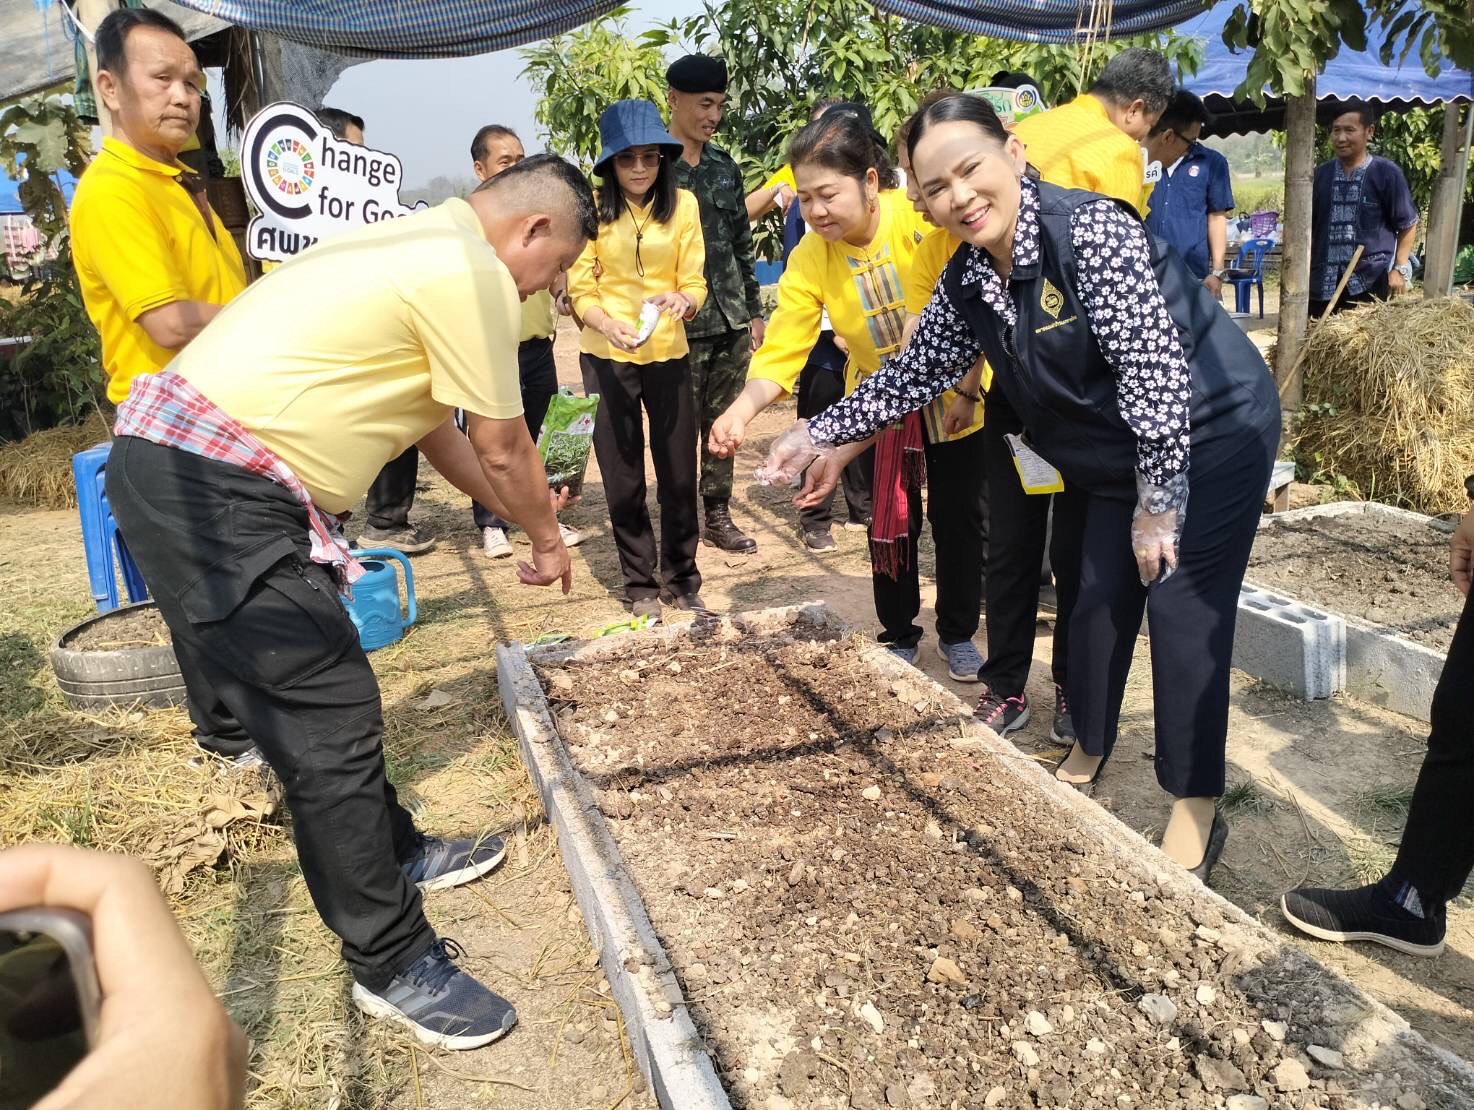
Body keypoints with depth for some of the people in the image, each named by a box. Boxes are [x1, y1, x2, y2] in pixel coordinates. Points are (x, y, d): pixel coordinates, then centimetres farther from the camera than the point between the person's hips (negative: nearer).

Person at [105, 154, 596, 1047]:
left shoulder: (424, 246, 19)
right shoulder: (473, 274, -13)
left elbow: (440, 429, 25)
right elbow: (502, 450, -4)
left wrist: (525, 520, 30)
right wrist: (548, 538, 14)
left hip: (186, 468, 11)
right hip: (211, 492, -11)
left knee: (325, 687, 20)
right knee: (331, 723, -6)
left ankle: (396, 853, 37)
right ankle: (394, 965, 7)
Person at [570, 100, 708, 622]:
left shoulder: (683, 203, -2)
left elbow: (695, 283, -2)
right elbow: (580, 290, -7)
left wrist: (680, 300, -25)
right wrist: (609, 325, -27)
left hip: (668, 355, 1)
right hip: (606, 358, -1)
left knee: (679, 471, 5)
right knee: (622, 477, 6)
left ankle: (682, 579, 22)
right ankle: (640, 584, 21)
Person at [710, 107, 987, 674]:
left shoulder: (924, 218, -25)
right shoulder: (808, 260, -17)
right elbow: (781, 350, -22)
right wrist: (743, 409, -39)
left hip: (955, 393, -2)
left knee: (958, 517, 9)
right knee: (891, 522, 9)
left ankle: (958, 633, 31)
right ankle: (899, 635, 30)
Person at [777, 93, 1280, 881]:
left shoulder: (1090, 230, -27)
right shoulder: (967, 280, -4)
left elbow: (1156, 371, -28)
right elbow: (914, 373, 6)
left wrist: (1157, 503, -22)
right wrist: (819, 434, 3)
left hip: (1212, 430, -7)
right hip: (1112, 455, 7)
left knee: (1184, 608, -8)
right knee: (1098, 600, 11)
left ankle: (1197, 814, 6)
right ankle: (1088, 752, 33)